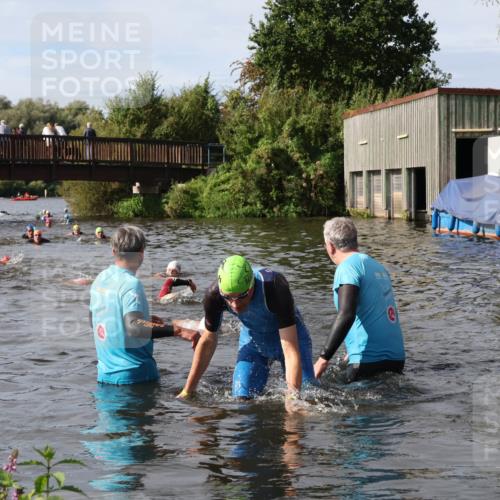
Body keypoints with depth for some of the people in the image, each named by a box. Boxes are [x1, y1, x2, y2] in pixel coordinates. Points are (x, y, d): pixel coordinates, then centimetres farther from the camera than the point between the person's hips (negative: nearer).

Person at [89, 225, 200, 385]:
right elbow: (133, 327, -33)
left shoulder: (100, 279, 7)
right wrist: (177, 330, -41)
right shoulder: (130, 284, -18)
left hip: (105, 372, 8)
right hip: (133, 375, -8)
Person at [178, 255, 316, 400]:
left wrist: (293, 396, -47)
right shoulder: (214, 295, -29)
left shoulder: (275, 287, -40)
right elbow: (208, 341, -11)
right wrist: (188, 391, -6)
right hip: (252, 338, 3)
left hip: (288, 335, -2)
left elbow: (291, 350, -40)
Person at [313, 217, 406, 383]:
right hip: (396, 358, 8)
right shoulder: (377, 265, 17)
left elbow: (346, 315, -22)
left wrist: (323, 358, -21)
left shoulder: (348, 267, -9)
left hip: (369, 361, -8)